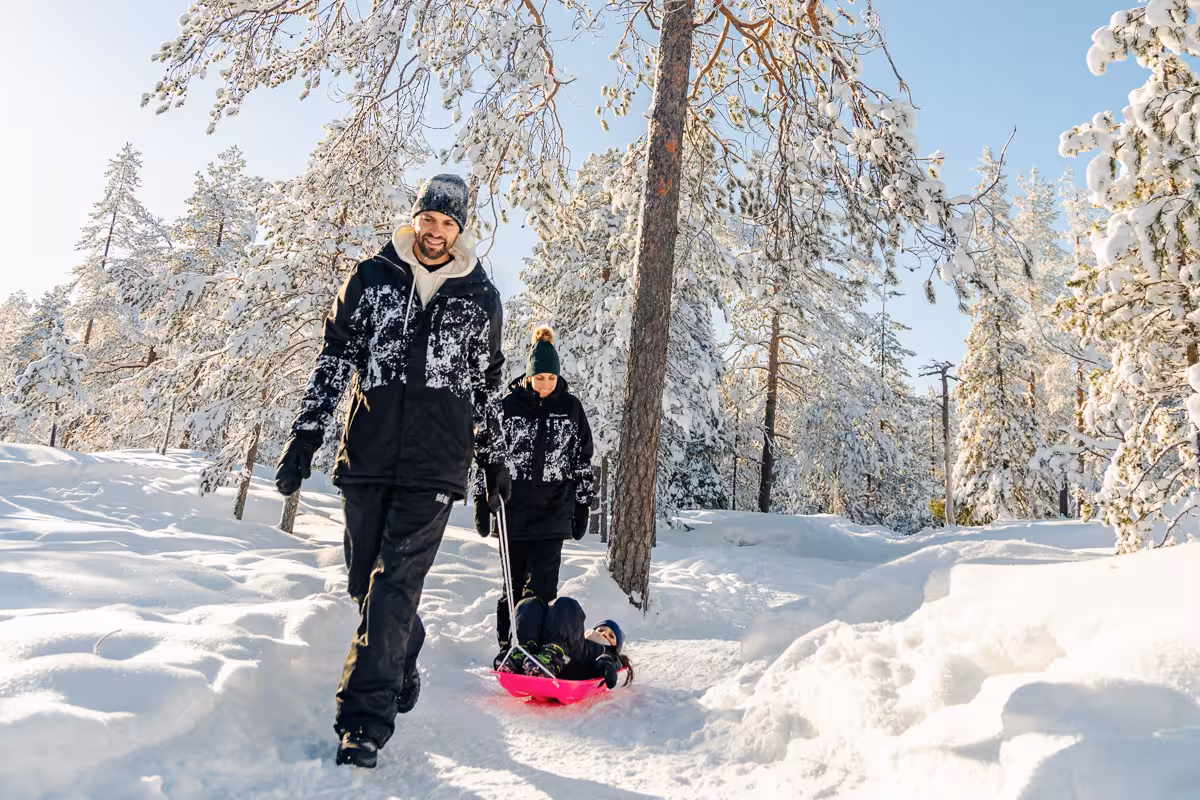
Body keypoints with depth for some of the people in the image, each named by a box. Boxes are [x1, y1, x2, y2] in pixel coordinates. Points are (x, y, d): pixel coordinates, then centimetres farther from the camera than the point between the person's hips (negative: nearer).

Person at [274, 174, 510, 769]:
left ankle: (364, 721, -4)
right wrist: (304, 437, 2)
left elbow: (488, 386, 17)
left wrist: (495, 458, 18)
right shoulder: (371, 278, 9)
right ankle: (401, 666, 36)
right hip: (367, 455, 2)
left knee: (395, 582, -10)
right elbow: (334, 362, 9)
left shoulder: (481, 297, 9)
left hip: (436, 466, -2)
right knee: (365, 579, 9)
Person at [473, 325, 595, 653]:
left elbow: (583, 460, 10)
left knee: (541, 588, -6)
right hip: (514, 512, 0)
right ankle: (507, 647, 24)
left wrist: (582, 507, 9)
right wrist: (483, 502, 2)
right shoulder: (509, 405, -1)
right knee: (514, 585, 10)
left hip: (554, 515, 0)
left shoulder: (571, 407, 4)